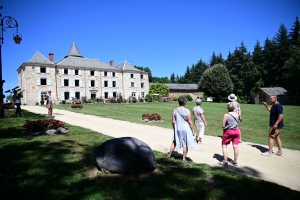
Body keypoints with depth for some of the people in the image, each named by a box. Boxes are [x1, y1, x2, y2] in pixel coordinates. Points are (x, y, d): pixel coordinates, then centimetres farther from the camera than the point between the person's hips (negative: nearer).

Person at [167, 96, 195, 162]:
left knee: (174, 142, 19)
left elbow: (173, 122, -1)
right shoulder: (187, 111, -11)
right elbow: (189, 122, -10)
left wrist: (174, 129, 14)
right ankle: (184, 158, 15)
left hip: (177, 129, 3)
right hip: (186, 129, -3)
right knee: (185, 144, 9)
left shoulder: (175, 110, -3)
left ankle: (169, 155, 26)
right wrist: (193, 131, -1)